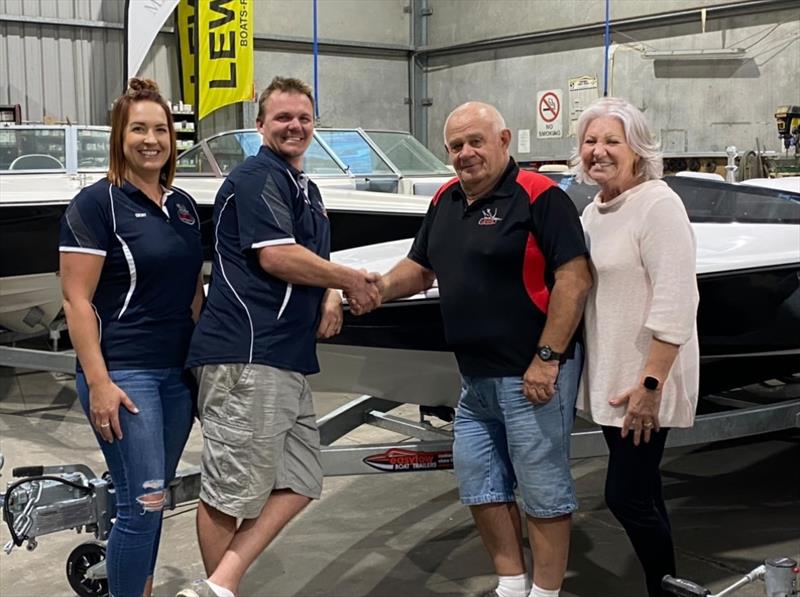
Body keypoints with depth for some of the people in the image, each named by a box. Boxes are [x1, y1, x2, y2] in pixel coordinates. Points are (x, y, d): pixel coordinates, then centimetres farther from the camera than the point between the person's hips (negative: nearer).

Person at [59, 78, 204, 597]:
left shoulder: (184, 205, 11)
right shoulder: (97, 203, -8)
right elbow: (76, 301, -12)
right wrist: (98, 383, -17)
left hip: (179, 372, 6)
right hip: (124, 373, -6)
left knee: (151, 497, 14)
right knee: (143, 502, -7)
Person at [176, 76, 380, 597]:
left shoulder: (307, 189, 23)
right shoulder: (256, 177, -6)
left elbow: (316, 260, 31)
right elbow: (277, 257, -18)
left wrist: (331, 298, 8)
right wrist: (350, 280, -6)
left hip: (290, 362, 10)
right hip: (246, 358, -10)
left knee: (300, 483, 9)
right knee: (232, 493, -3)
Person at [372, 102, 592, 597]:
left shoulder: (539, 196, -13)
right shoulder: (445, 201, 11)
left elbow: (575, 276, -18)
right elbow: (419, 268, 19)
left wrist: (547, 359, -22)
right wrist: (381, 288, -2)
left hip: (531, 374, -8)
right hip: (475, 375, 9)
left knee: (542, 488, 3)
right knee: (480, 485, 15)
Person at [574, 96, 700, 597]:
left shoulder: (658, 204, -16)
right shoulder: (594, 210, 11)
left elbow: (676, 305, -22)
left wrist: (651, 384, -24)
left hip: (644, 383, -8)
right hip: (612, 378, 8)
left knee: (626, 497, -5)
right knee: (642, 492, 16)